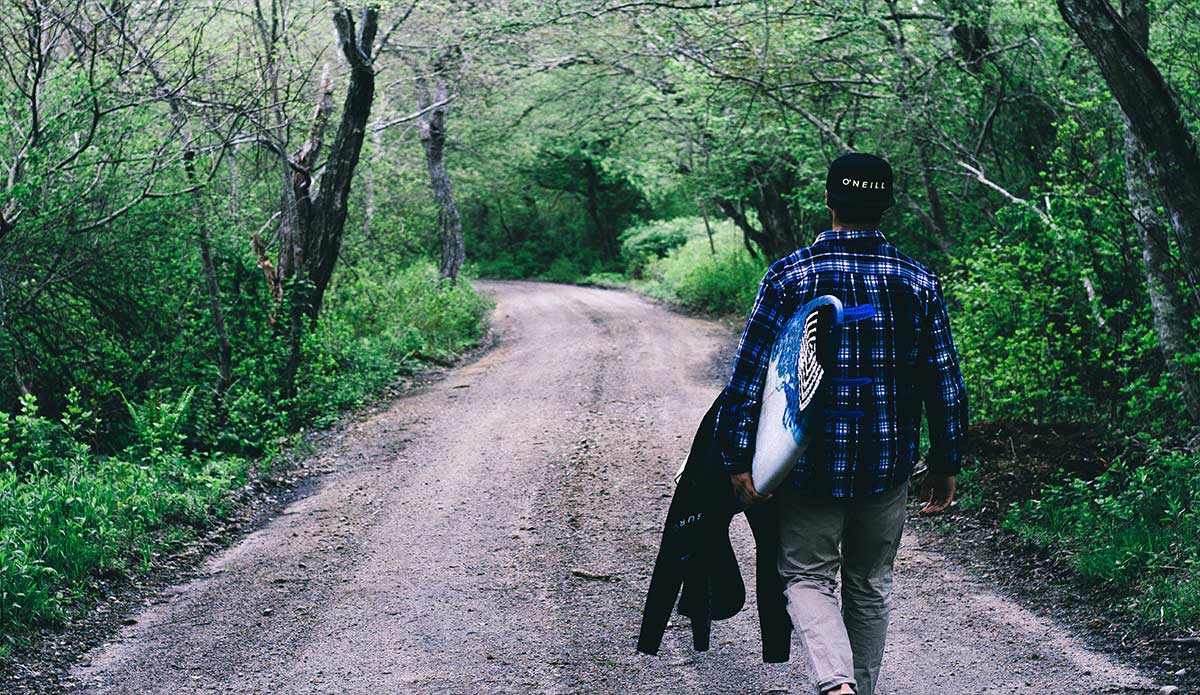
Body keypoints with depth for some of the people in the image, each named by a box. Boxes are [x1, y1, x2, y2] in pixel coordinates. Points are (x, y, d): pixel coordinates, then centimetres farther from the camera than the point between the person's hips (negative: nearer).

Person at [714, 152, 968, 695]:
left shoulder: (789, 276, -8)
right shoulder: (919, 282, -2)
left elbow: (751, 371, -10)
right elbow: (945, 381, 1)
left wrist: (738, 458, -5)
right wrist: (945, 464, 11)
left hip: (811, 462, -2)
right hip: (888, 466, 2)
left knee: (806, 576, 8)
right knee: (870, 587, 17)